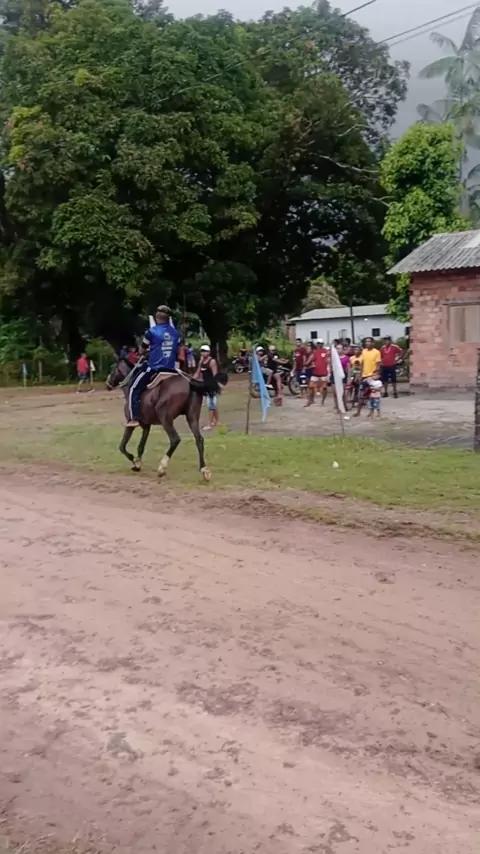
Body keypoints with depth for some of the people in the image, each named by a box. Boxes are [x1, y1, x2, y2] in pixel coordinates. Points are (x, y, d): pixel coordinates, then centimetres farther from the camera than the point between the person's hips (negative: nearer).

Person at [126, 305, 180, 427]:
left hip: (153, 368, -5)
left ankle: (134, 418, -2)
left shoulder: (152, 331, -8)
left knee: (134, 390, 6)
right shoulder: (175, 333, 7)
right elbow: (178, 352, 14)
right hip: (170, 369, 5)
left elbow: (141, 351, 1)